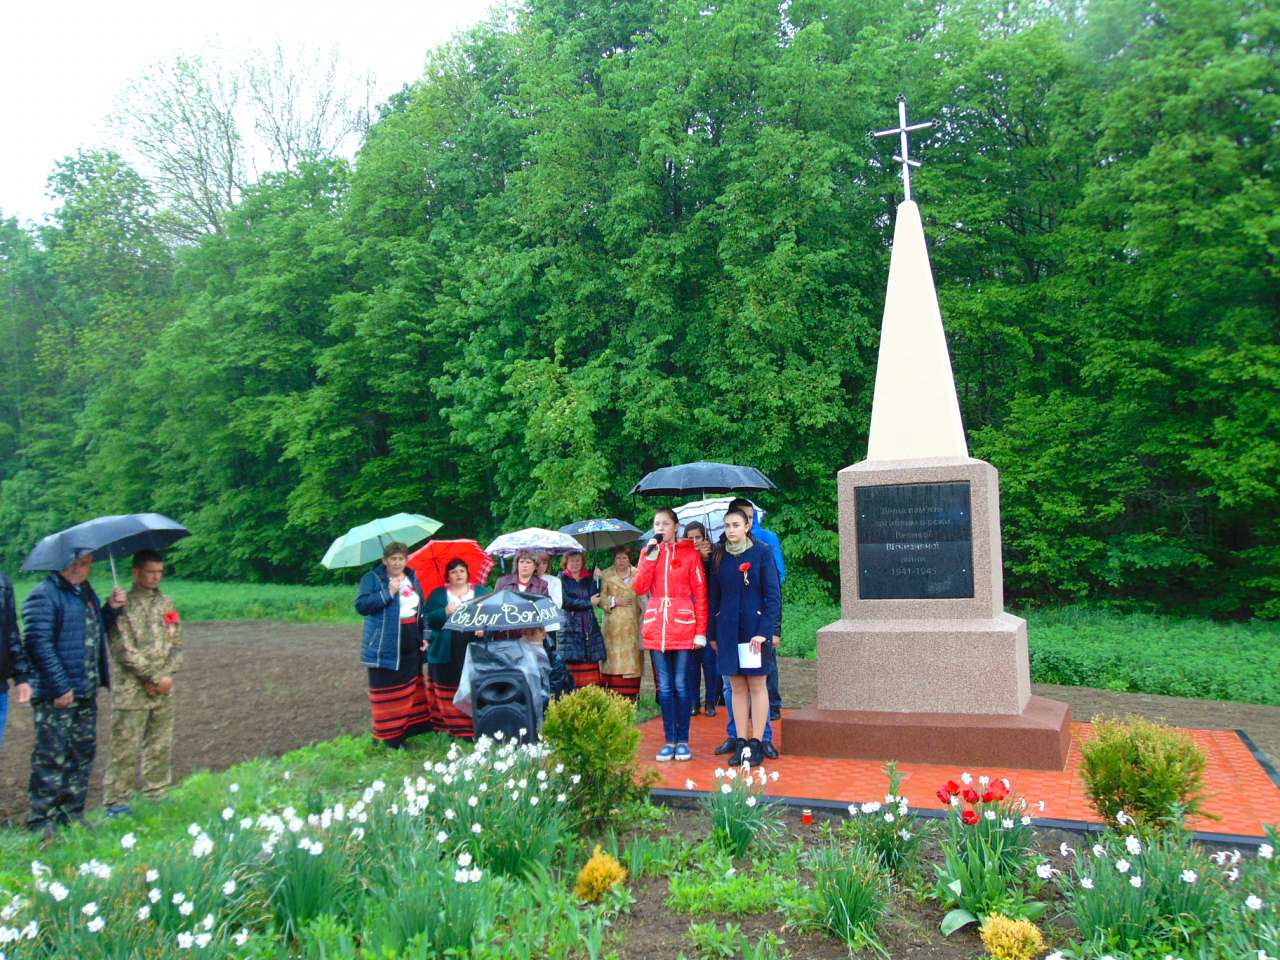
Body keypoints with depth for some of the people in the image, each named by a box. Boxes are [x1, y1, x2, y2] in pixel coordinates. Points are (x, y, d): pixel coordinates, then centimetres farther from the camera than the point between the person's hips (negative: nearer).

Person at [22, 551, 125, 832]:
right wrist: (60, 688, -20)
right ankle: (41, 822, 9)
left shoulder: (85, 591, 14)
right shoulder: (43, 596, -13)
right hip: (56, 697, -8)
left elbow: (98, 629, 24)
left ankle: (72, 815, 25)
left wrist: (112, 608, 3)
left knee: (83, 754, 14)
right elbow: (39, 644, -19)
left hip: (86, 693, 9)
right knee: (51, 758, -2)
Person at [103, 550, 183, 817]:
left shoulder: (167, 604, 12)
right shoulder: (123, 605, -5)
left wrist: (167, 675, -6)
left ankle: (156, 793, 22)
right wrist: (154, 677, -13)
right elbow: (124, 649, -12)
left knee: (161, 745, 11)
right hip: (131, 692, -5)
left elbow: (177, 643, 9)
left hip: (163, 692, 5)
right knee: (125, 747, -1)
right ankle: (116, 801, 8)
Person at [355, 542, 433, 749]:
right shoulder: (372, 578, -4)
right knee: (388, 695, -3)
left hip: (411, 649, 6)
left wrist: (424, 637, 11)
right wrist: (388, 593, -24)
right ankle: (389, 737, 6)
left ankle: (409, 729, 26)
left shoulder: (412, 578, 12)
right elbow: (360, 605, -18)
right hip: (384, 649, -6)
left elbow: (422, 609, 19)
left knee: (411, 690, 14)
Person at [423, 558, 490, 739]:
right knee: (448, 692, -1)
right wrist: (444, 613, -17)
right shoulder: (437, 594, 10)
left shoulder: (481, 591, 14)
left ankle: (476, 727, 3)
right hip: (447, 652, 0)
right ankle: (454, 727, 7)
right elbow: (428, 620, 0)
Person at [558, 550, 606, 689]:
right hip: (570, 629, -4)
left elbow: (598, 599, 5)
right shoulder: (561, 579, 4)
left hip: (590, 629, 4)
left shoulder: (589, 578, 16)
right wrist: (588, 603, -5)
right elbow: (565, 602, -8)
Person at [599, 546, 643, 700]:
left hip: (633, 625, 2)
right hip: (613, 626, -1)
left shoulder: (638, 574, 10)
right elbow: (600, 598, 2)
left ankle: (631, 696, 8)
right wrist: (614, 601, -11)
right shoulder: (606, 575, 6)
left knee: (632, 657, 1)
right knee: (614, 657, -5)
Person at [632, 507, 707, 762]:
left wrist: (701, 632, -7)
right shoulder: (648, 552, 11)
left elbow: (700, 594, -2)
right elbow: (639, 587, 1)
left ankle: (683, 741, 11)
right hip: (656, 626, 3)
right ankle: (669, 741, 14)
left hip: (683, 626, -3)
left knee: (680, 685, 0)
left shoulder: (689, 552, 1)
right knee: (664, 687, 6)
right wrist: (651, 556, -7)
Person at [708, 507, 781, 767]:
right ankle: (740, 742, 14)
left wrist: (765, 630, -13)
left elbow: (773, 594, -5)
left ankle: (756, 744, 10)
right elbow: (713, 596, 12)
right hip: (727, 630, 4)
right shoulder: (719, 556, 7)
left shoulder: (762, 552, -4)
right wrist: (712, 633, 10)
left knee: (757, 686, 2)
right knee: (737, 687, 8)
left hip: (754, 626, -3)